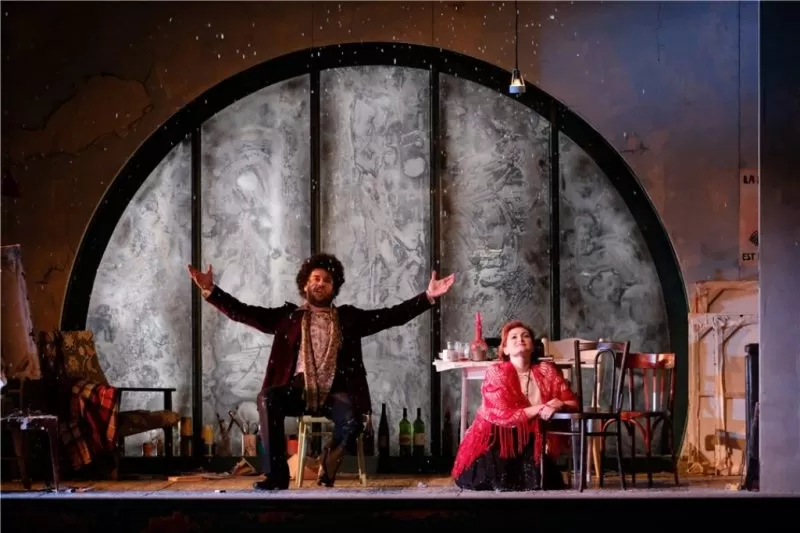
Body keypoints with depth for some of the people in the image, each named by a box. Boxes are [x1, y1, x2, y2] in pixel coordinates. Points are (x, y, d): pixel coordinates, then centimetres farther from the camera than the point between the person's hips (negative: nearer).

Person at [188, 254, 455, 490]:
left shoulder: (349, 317, 16)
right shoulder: (288, 315, 16)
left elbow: (393, 315, 9)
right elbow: (244, 312, 9)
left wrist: (428, 296, -1)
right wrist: (211, 290, -2)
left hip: (335, 391, 0)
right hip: (298, 388, 1)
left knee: (353, 417, -33)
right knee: (267, 398, -31)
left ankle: (328, 467, -5)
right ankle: (276, 474, -23)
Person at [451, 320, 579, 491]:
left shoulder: (547, 371, 2)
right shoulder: (496, 373, -9)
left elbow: (573, 403, 2)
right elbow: (502, 415, -19)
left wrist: (560, 405, -22)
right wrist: (539, 409, -24)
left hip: (530, 443, 4)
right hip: (497, 443, -3)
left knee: (544, 484, -18)